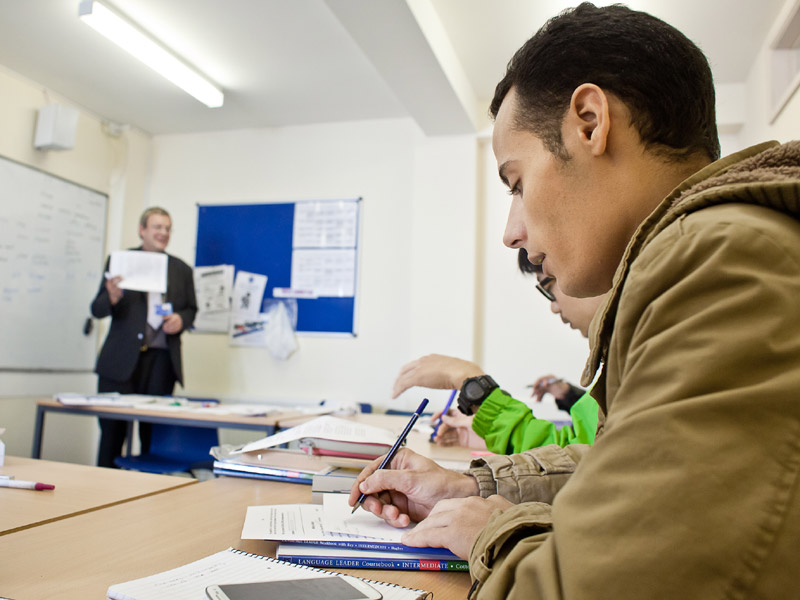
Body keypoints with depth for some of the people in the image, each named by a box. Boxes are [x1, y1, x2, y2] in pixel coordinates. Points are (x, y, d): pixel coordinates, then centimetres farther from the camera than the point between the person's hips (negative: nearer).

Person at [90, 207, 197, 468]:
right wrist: (113, 297, -19)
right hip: (121, 359, -1)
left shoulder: (182, 269, 12)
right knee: (112, 430, 2)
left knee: (153, 433, 2)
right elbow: (98, 309, 3)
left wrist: (181, 319, -4)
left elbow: (191, 309, 19)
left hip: (162, 359, 1)